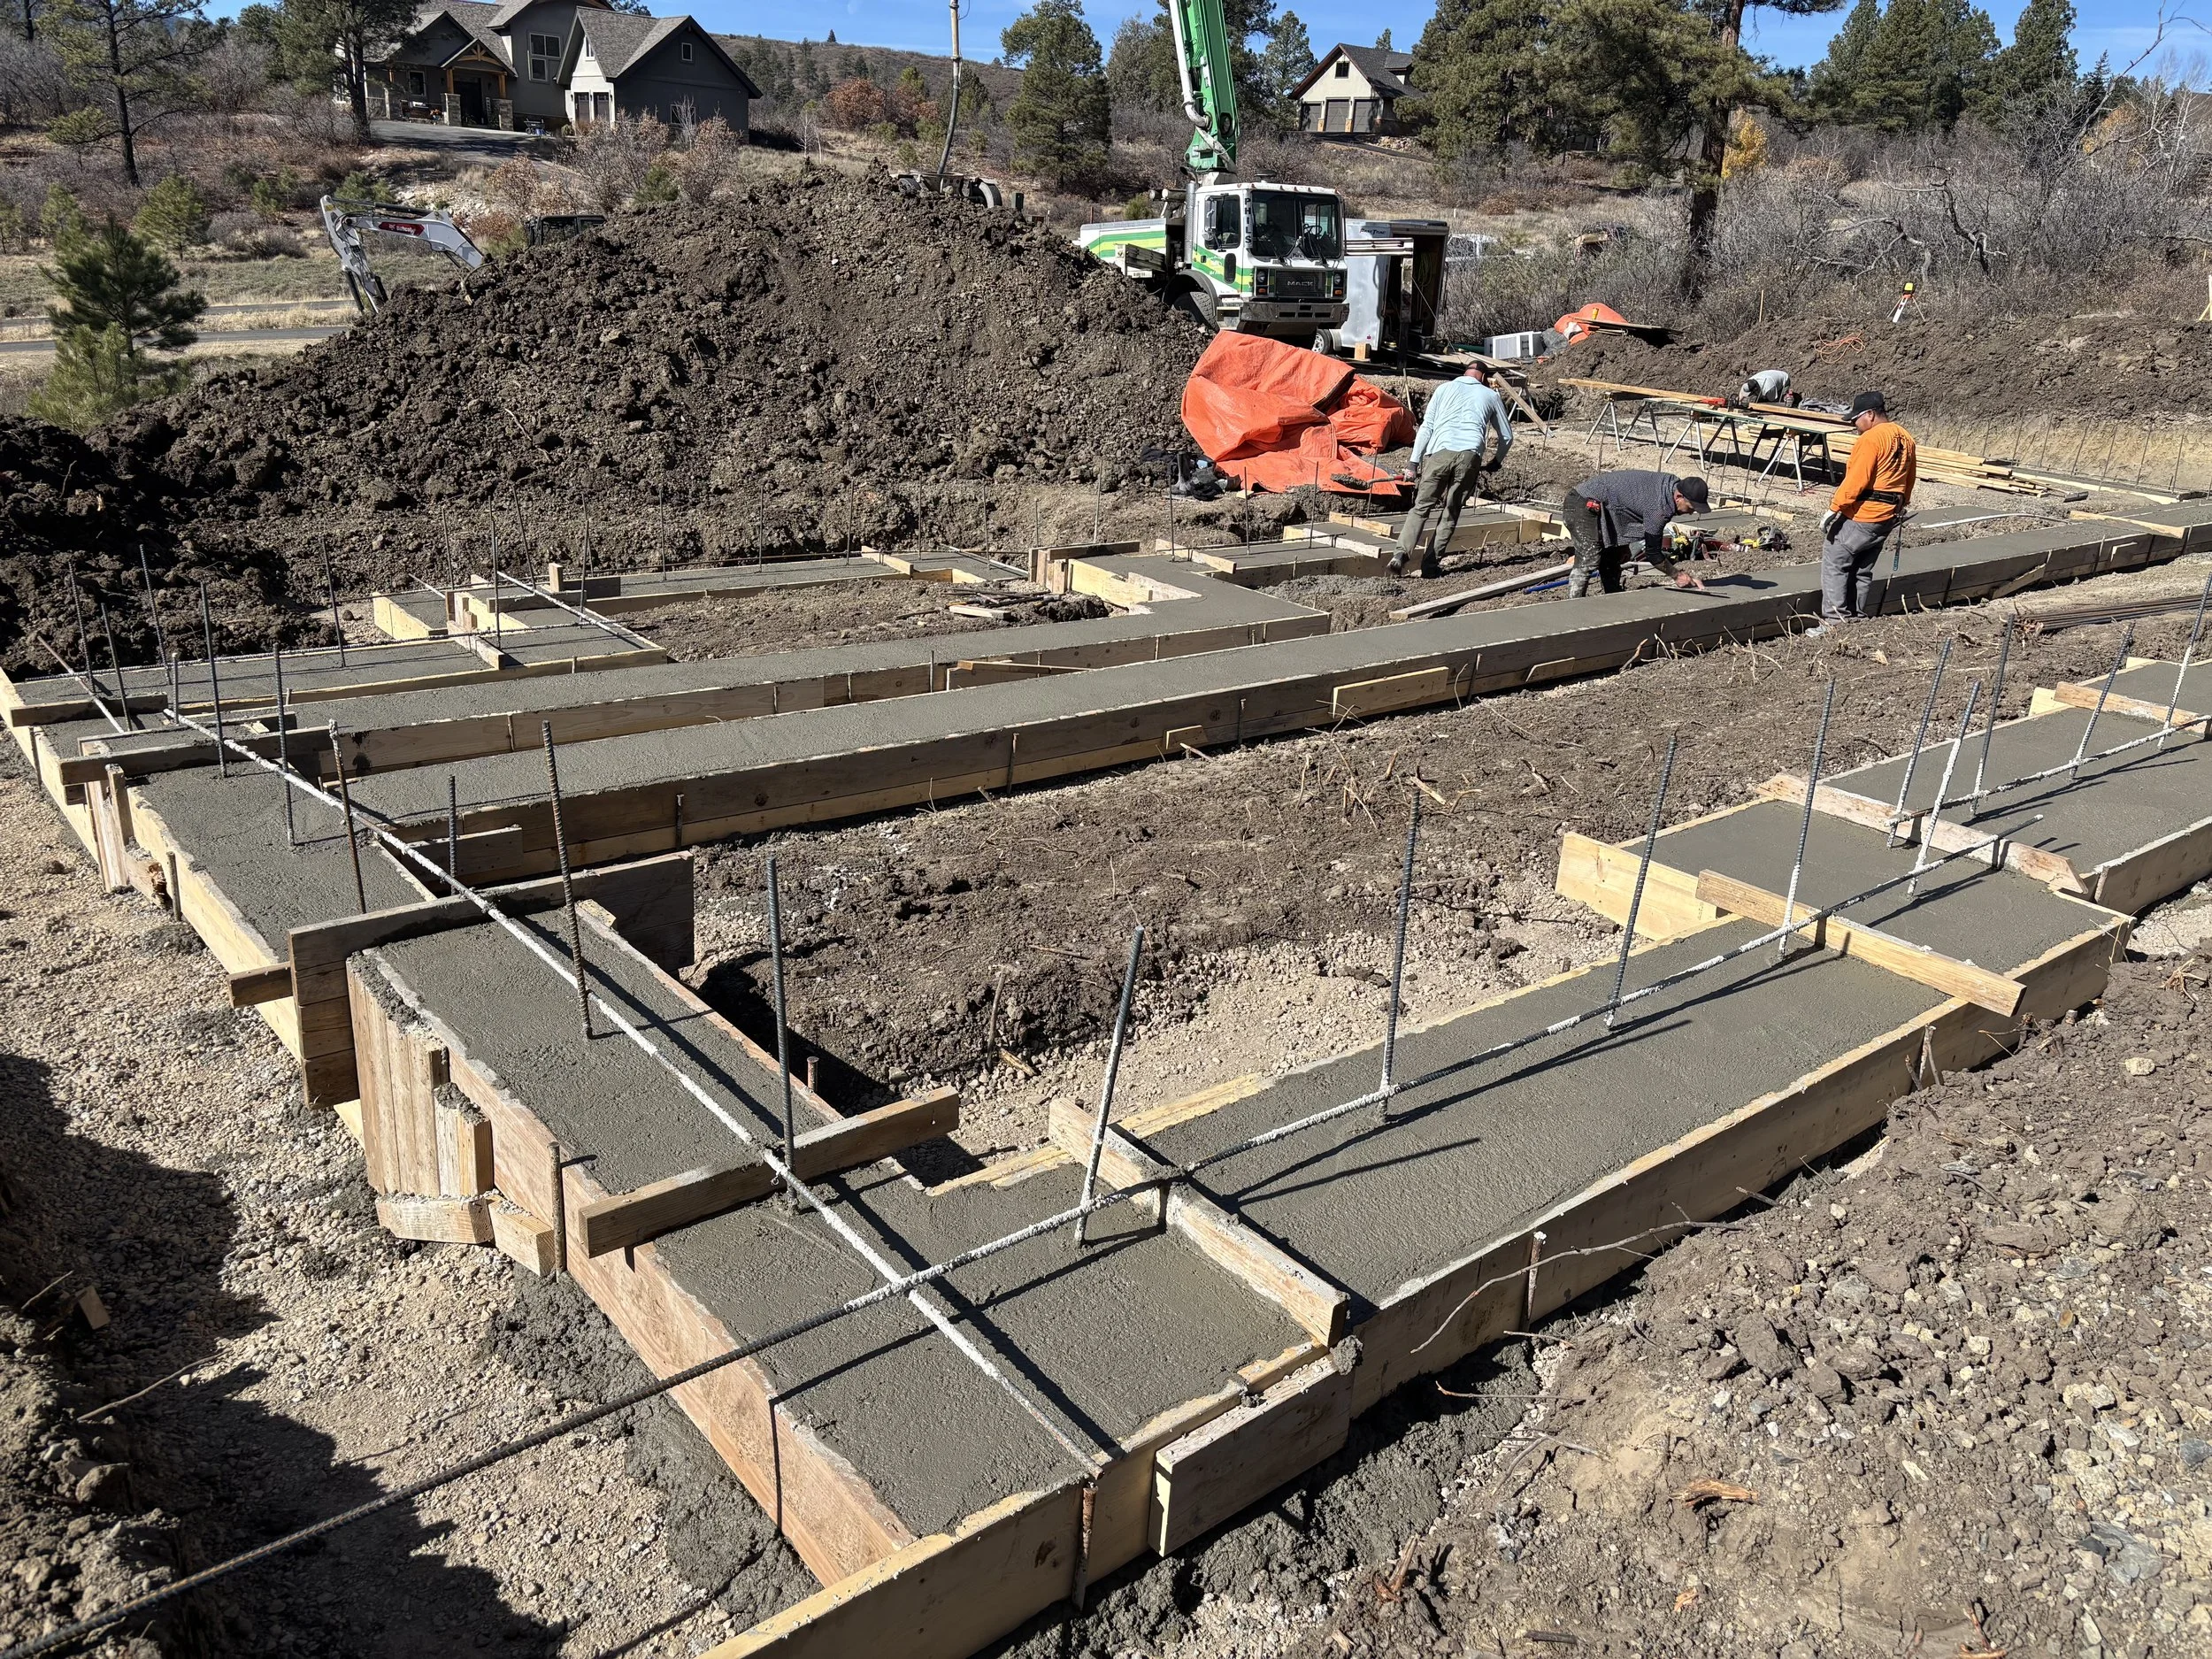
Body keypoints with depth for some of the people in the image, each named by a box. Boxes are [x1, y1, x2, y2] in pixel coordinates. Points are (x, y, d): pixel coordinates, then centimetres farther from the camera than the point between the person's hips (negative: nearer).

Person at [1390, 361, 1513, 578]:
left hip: (1440, 452, 0)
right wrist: (1496, 462, 45)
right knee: (1451, 513, 9)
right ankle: (1430, 564, 3)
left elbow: (1426, 427, 12)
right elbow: (1507, 436, 29)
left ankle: (1401, 553, -16)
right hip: (1470, 456, 0)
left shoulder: (1445, 388, 21)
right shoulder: (1491, 396, 23)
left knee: (1421, 507, 3)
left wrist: (1415, 461, 10)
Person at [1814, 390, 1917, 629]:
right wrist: (1899, 507, 27)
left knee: (1834, 564, -3)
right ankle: (1857, 619, 18)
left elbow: (1855, 481, -21)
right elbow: (1910, 480, 19)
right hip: (1887, 518, 9)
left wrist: (1833, 509, -17)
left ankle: (1834, 621, -7)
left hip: (1861, 516, -9)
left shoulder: (1871, 439, -15)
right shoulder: (1906, 439, 13)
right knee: (1863, 570, 16)